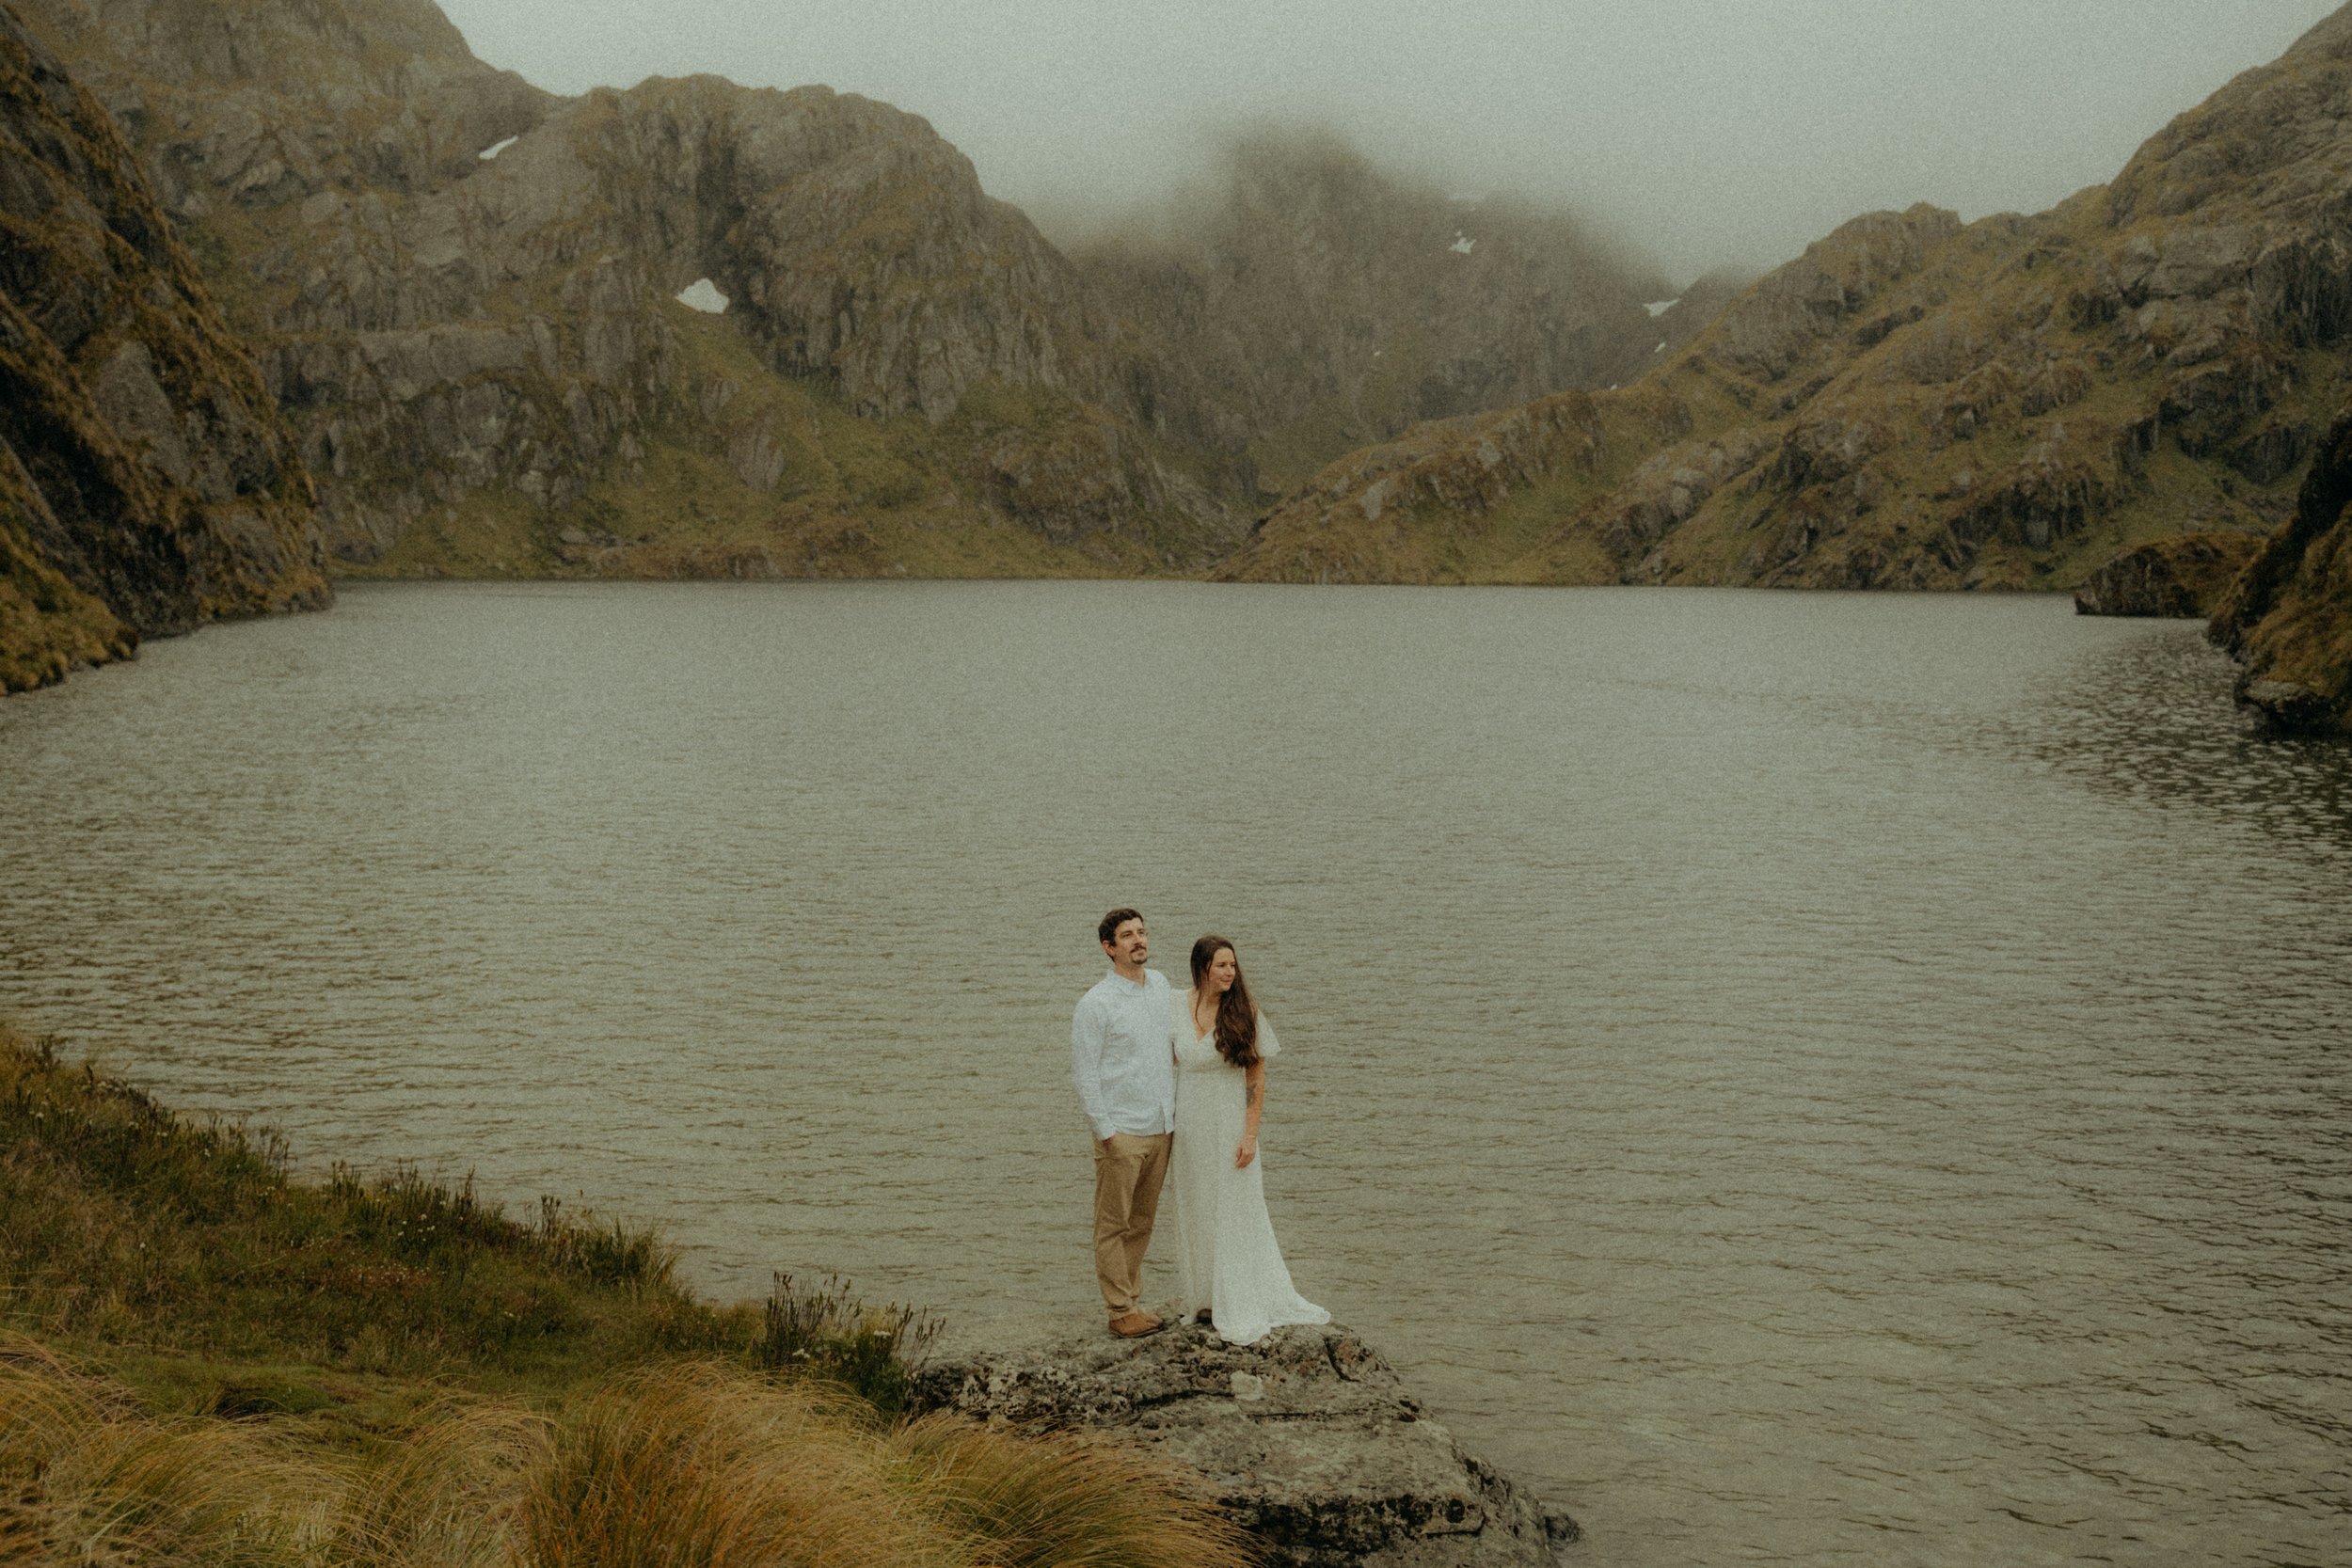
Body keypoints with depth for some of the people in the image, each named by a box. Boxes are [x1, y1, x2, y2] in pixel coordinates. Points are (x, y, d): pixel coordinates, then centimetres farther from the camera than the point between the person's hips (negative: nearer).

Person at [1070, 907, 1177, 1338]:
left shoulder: (1160, 984, 8)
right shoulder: (1095, 1004, -12)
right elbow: (1083, 1073, -11)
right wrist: (1106, 1132, -13)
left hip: (1161, 1129, 6)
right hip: (1122, 1133, -6)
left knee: (1142, 1223, 14)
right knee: (1113, 1225, 2)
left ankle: (1133, 1301, 23)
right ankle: (1121, 1312, 8)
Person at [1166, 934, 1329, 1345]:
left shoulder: (1243, 1013, -9)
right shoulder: (1177, 1008, -1)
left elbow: (1256, 1076, -8)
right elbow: (1169, 1062, 9)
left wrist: (1250, 1134, -14)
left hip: (1230, 1125, -3)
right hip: (1189, 1126, 3)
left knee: (1235, 1215, 0)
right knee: (1195, 1214, 12)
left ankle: (1240, 1312, 7)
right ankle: (1203, 1299, 26)